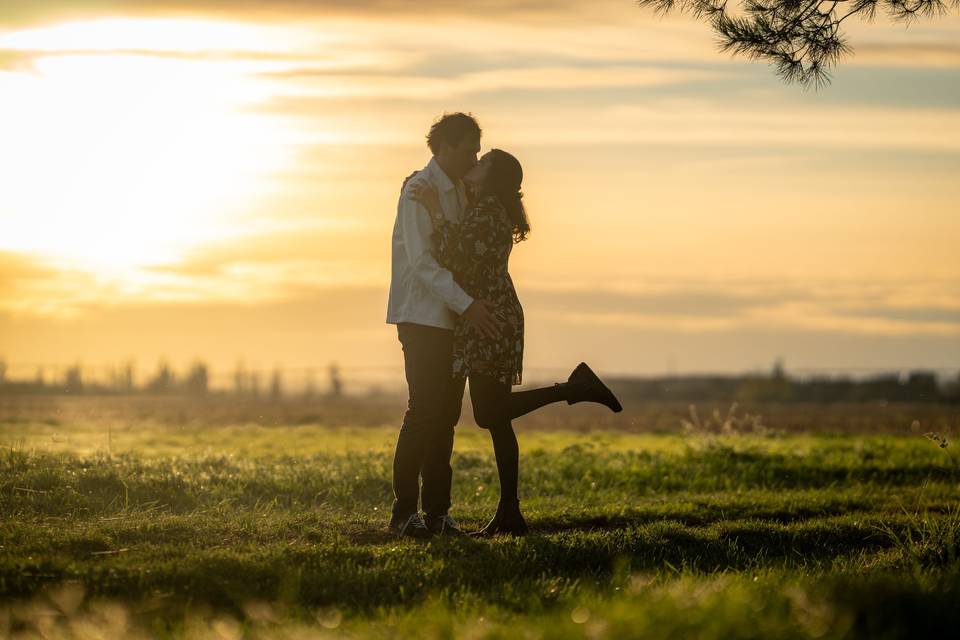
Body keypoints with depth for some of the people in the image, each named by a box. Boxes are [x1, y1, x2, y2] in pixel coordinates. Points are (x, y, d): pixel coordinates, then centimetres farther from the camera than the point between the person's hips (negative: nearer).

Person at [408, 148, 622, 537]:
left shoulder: (485, 210, -14)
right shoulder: (494, 210, 16)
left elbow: (452, 254, -23)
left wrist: (434, 208, -18)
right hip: (494, 322, 10)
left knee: (489, 414, -9)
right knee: (495, 417, 7)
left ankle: (576, 389, -5)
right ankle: (509, 514, 6)